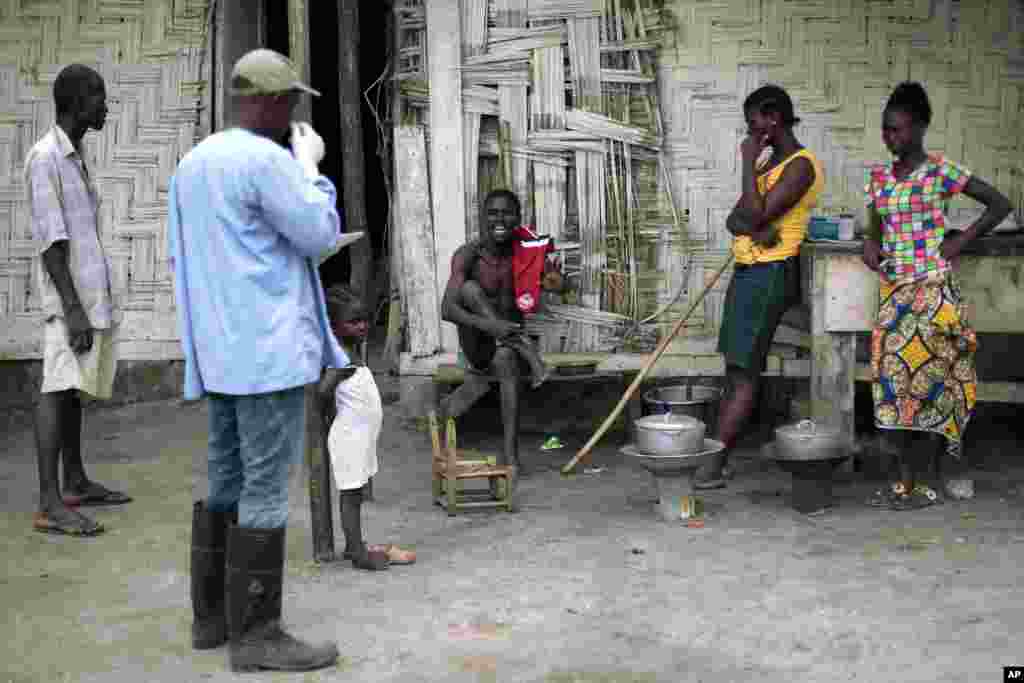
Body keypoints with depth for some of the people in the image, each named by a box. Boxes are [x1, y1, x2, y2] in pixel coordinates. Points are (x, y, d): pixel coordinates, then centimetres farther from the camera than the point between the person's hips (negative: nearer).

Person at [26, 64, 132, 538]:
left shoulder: (74, 157, 17)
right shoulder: (44, 157, -12)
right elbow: (50, 238, -18)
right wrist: (72, 307, -23)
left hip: (92, 293, 10)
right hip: (70, 298, -10)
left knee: (75, 387, 14)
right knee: (59, 387, -13)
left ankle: (75, 482, 23)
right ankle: (49, 504, -16)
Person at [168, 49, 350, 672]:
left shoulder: (193, 162, 14)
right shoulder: (267, 160, -14)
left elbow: (181, 253, 19)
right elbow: (322, 236, -8)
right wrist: (311, 164, 2)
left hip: (220, 347, 9)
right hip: (270, 346, -9)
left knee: (227, 477, 14)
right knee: (266, 487, -5)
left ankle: (212, 614, 21)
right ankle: (256, 634, -1)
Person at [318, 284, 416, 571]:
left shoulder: (352, 353, 8)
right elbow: (324, 389, -32)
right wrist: (337, 413, -16)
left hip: (361, 436, 9)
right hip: (350, 437, -9)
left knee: (353, 493, 16)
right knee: (350, 494, -3)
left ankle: (354, 546, 26)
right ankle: (360, 555, 1)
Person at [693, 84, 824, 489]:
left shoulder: (800, 166, -11)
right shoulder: (769, 163, 18)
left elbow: (757, 213, -20)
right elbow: (736, 218, 10)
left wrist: (748, 162, -13)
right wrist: (755, 227, -12)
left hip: (769, 276, -10)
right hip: (747, 272, 10)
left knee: (744, 374, -8)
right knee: (734, 370, 9)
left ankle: (716, 465, -8)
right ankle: (714, 458, 12)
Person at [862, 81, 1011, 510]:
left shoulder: (940, 171, -6)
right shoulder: (879, 177, 10)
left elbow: (999, 204, -4)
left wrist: (960, 241, -9)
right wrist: (871, 244, -2)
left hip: (932, 287, -6)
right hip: (892, 288, 6)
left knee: (925, 378, -4)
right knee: (892, 374, 2)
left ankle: (910, 485, 1)